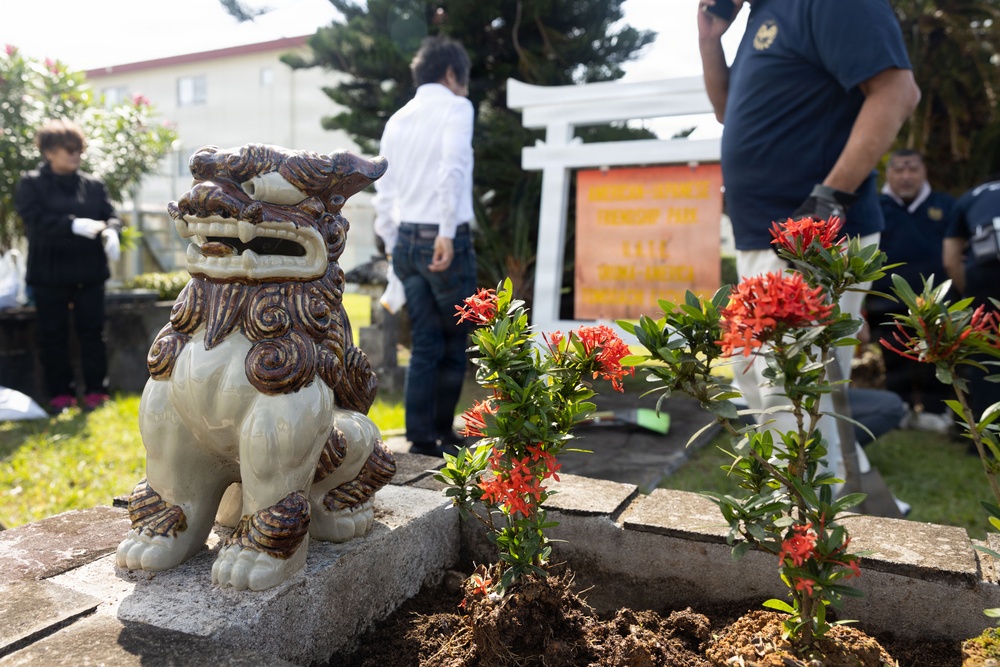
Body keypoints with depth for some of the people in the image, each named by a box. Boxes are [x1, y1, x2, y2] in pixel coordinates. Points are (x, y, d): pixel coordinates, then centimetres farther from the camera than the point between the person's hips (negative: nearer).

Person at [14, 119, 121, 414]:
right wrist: (74, 225, -27)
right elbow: (35, 220, -13)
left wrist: (110, 232, -20)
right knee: (53, 335, 5)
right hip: (49, 273, -2)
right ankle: (61, 394, 15)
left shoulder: (93, 185, 9)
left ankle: (96, 391, 13)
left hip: (89, 272, 2)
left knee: (92, 332, 4)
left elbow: (110, 215, 3)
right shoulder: (31, 184, 1)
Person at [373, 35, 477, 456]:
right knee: (454, 342, 6)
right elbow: (452, 169, -17)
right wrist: (447, 234, -20)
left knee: (424, 345, 9)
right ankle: (443, 436, 13)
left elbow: (383, 189, 16)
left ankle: (421, 440, 10)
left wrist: (391, 242, 21)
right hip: (445, 239, -6)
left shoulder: (397, 119, 17)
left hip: (405, 239, 6)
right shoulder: (456, 107, -1)